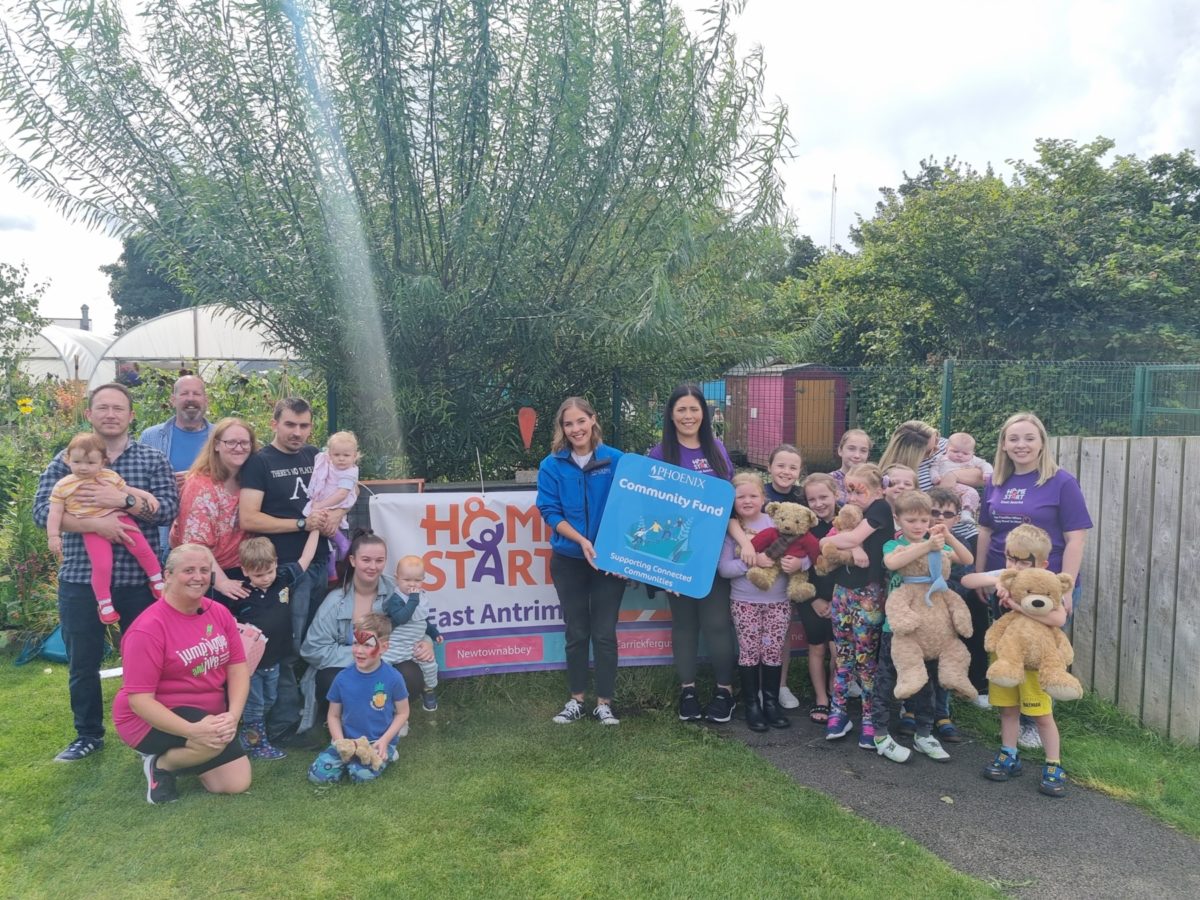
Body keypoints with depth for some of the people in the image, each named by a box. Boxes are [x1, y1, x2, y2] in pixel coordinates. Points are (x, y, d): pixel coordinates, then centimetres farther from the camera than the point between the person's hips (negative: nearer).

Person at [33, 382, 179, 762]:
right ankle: (88, 734, 30)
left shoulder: (153, 459, 2)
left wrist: (124, 500, -23)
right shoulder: (66, 459, 4)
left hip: (139, 578, -1)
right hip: (80, 578, 1)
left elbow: (169, 508, -8)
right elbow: (42, 510, -8)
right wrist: (94, 523, -22)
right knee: (83, 662, 11)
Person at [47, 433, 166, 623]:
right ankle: (104, 604, 4)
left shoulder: (110, 476, 6)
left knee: (143, 550, -3)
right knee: (101, 566, -13)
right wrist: (53, 536, -3)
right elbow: (55, 513, 4)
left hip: (119, 520, 2)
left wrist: (148, 496, 7)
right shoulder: (62, 486, 2)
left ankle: (157, 582, 18)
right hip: (93, 530, -2)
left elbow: (129, 490, 18)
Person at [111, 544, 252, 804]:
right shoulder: (148, 629, -22)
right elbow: (138, 699, -24)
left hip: (209, 715, 7)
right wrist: (193, 730, -35)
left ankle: (177, 755, 23)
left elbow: (238, 667, -3)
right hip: (154, 719, -6)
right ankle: (159, 763, -2)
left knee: (237, 784, 1)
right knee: (212, 742, -35)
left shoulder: (219, 612, -4)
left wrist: (232, 715, -22)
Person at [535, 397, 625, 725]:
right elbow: (549, 511, -5)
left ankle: (604, 702, 16)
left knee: (604, 633, 3)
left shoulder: (616, 460, -4)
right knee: (576, 632, 12)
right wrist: (581, 540, -19)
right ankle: (576, 700, 25)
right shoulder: (552, 465, -3)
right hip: (569, 560, 1)